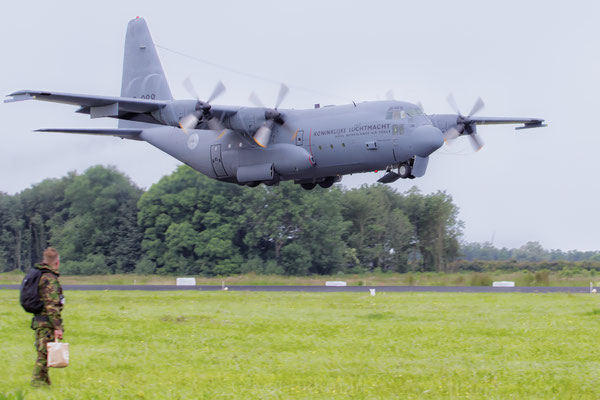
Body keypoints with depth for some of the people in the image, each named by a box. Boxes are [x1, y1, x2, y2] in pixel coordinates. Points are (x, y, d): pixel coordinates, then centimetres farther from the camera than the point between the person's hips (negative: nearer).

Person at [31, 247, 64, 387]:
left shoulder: (39, 276, 14)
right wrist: (57, 327, -20)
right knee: (44, 355, -5)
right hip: (47, 323, -9)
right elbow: (52, 306, -21)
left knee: (43, 354, 16)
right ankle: (37, 382, -5)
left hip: (38, 321, 9)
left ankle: (44, 381, 22)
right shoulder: (50, 279, -16)